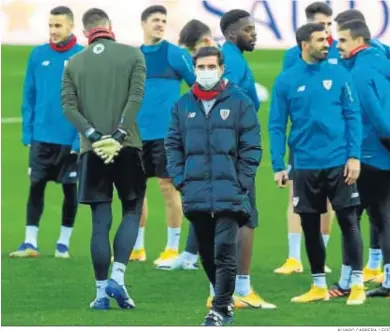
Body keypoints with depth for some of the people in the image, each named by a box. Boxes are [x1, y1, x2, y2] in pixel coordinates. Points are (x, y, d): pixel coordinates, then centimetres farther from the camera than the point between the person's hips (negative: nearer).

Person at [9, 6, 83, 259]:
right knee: (36, 186, 0)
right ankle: (30, 242, 4)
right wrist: (28, 133, 1)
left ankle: (64, 242, 18)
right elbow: (29, 96, 7)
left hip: (71, 139, -2)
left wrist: (81, 137, -13)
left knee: (70, 189, 8)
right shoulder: (38, 55, 3)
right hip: (41, 136, 2)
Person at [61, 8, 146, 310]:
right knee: (132, 212, 11)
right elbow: (136, 97, -9)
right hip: (127, 148, -2)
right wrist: (118, 135, -13)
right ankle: (117, 277, -6)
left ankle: (102, 292, 3)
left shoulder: (74, 64, 8)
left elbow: (68, 106, -2)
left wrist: (94, 135, -8)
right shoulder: (132, 55, 2)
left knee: (101, 221, 5)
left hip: (92, 150, 2)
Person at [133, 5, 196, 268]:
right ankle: (136, 247, 19)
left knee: (168, 187, -4)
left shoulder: (176, 54, -4)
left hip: (166, 133, -5)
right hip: (138, 134, 5)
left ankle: (173, 249, 3)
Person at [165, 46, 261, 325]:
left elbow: (251, 148, -1)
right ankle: (224, 301, 24)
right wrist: (180, 180, 2)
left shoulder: (239, 103, 1)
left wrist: (240, 183, -8)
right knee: (207, 256, 10)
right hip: (195, 197, 4)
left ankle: (220, 309, -5)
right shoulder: (183, 106, 11)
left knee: (224, 255, -10)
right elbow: (173, 146, 14)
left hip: (229, 196, -4)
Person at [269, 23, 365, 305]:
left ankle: (358, 284, 6)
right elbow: (277, 126, 2)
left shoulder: (338, 74, 0)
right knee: (310, 226, 8)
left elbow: (353, 116, 0)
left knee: (348, 221, -1)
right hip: (305, 166, 1)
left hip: (339, 163, -1)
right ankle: (319, 286, 20)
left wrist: (354, 156, -8)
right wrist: (278, 167, -3)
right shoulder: (286, 81, 0)